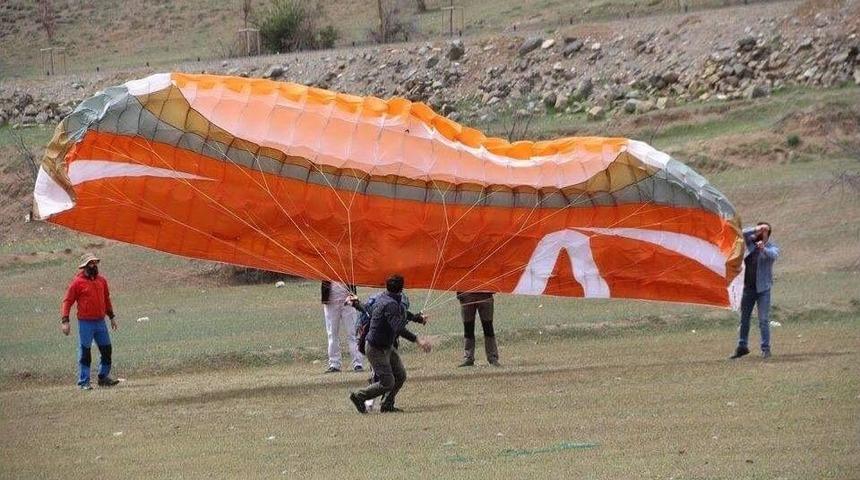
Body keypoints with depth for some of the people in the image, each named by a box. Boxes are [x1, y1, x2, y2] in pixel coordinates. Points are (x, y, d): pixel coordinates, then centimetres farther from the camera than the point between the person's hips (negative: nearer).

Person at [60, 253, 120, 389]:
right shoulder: (77, 282, -7)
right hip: (85, 323, -6)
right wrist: (65, 321, -14)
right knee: (85, 353, -1)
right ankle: (84, 382, 4)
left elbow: (106, 299, 22)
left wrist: (112, 316, 23)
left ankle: (104, 377, 23)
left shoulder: (101, 280, 10)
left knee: (107, 350, 9)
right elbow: (67, 301, -7)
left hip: (100, 321, 6)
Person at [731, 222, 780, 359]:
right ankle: (742, 347, 19)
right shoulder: (751, 242, 9)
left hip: (763, 288, -5)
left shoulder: (771, 247, -4)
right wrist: (755, 230, -16)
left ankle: (766, 348, -3)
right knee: (744, 319, 10)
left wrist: (763, 249, -44)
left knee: (764, 320, -7)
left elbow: (774, 255, -24)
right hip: (748, 287, 5)